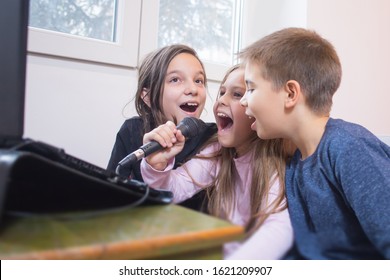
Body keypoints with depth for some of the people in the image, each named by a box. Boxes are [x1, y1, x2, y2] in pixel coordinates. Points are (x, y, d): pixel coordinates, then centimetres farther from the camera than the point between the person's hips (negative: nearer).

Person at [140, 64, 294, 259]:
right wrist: (157, 165, -25)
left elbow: (280, 228, -33)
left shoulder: (277, 165, -18)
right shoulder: (217, 152, 1)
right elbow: (175, 190, -5)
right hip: (216, 253, 4)